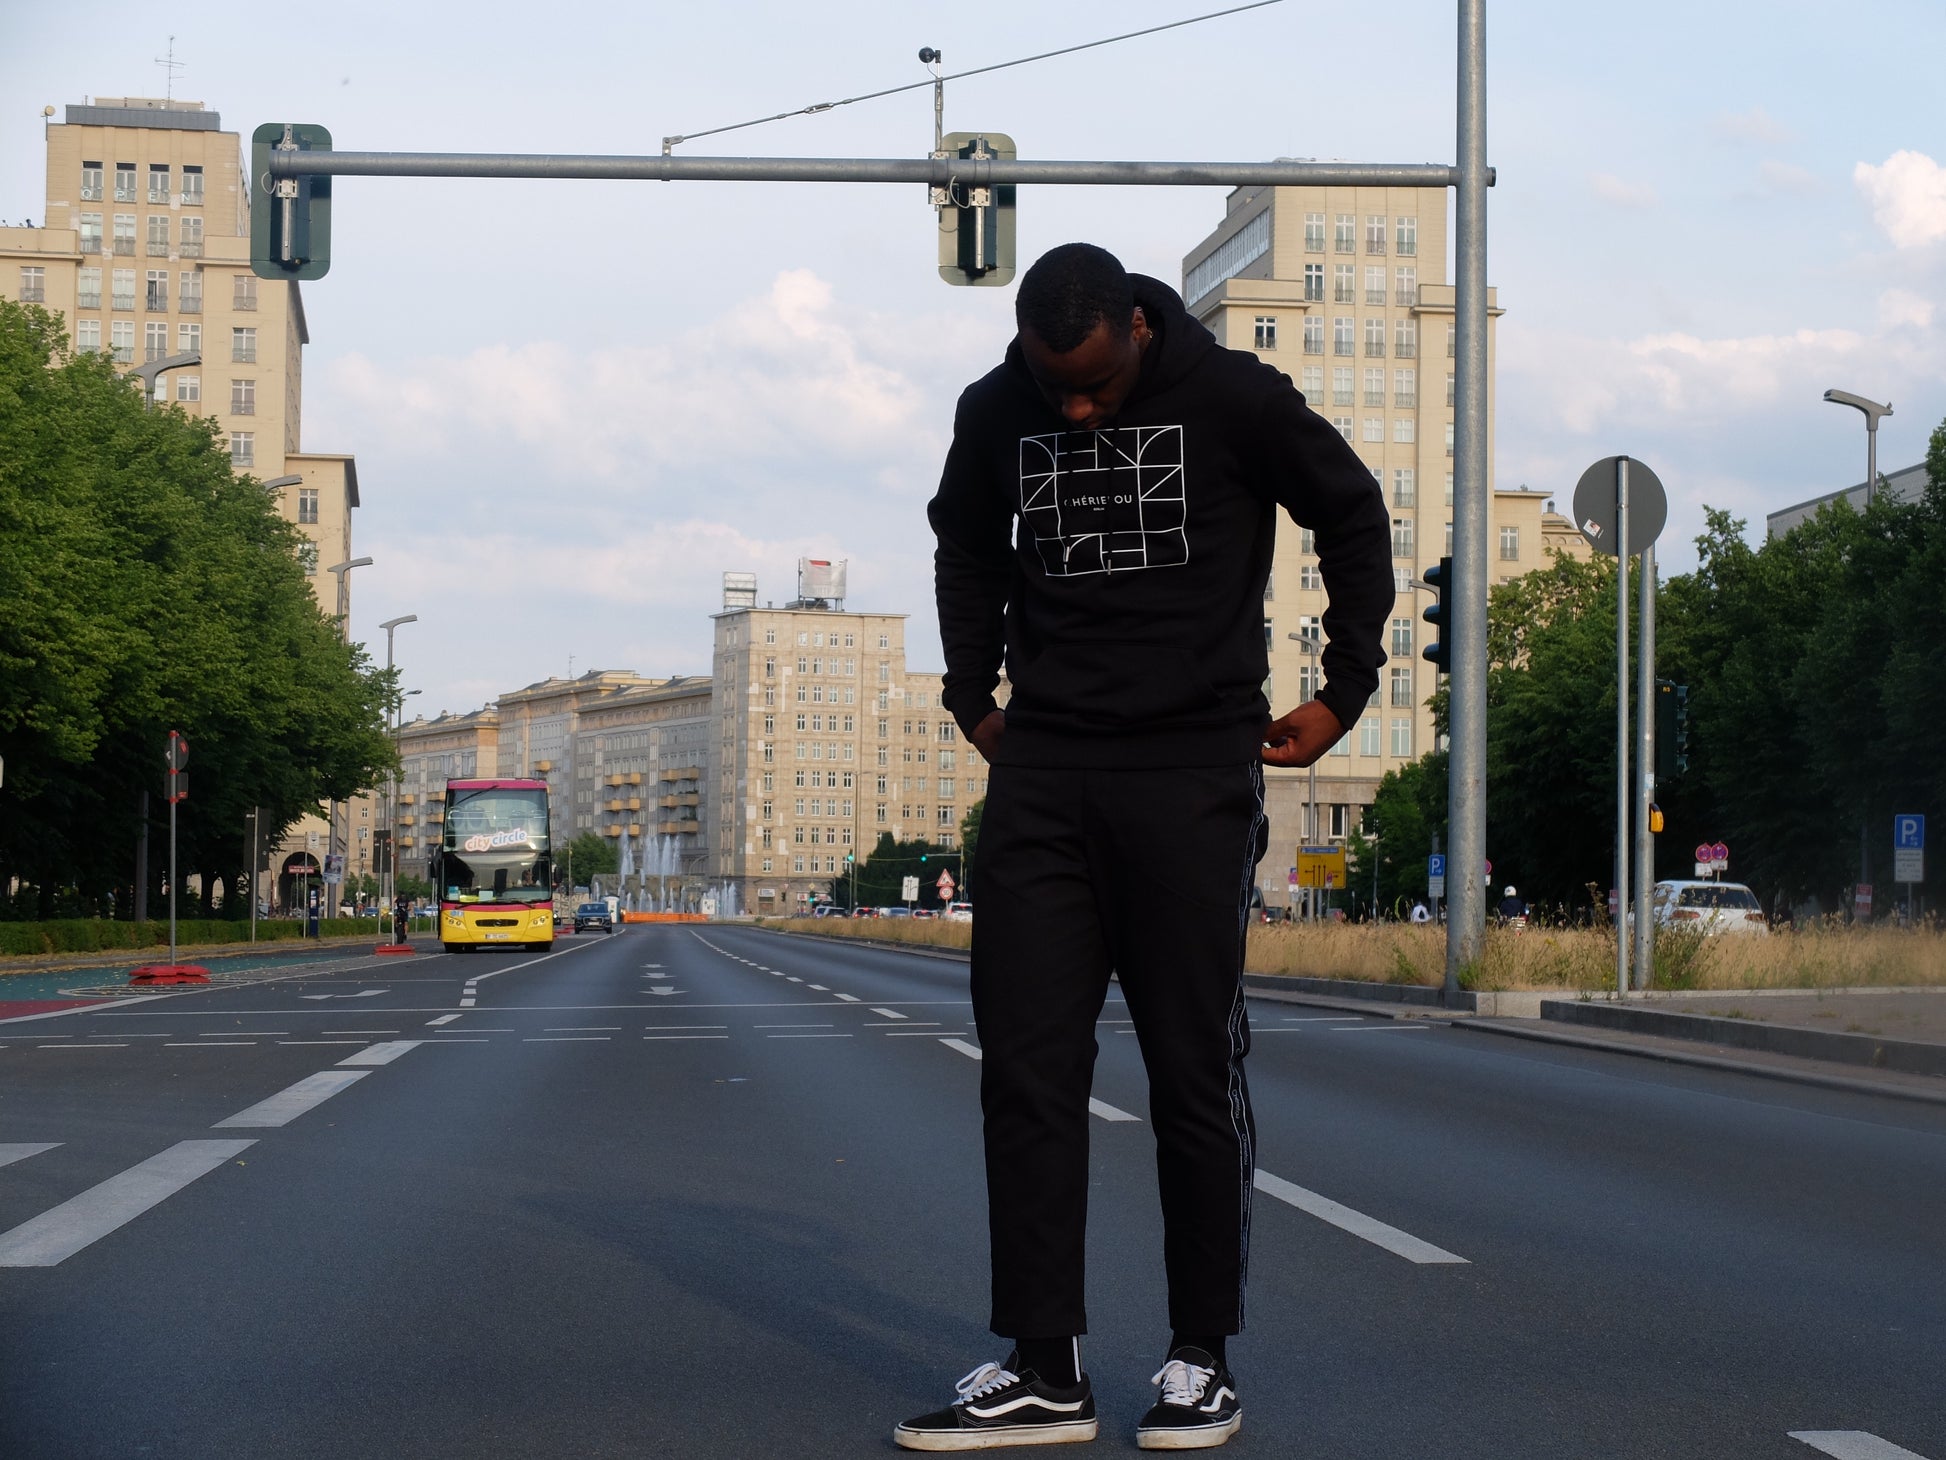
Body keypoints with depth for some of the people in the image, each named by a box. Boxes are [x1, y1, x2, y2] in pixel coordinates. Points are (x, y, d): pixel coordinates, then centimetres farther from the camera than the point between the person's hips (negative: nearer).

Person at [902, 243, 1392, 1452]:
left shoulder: (1233, 398, -7)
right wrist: (973, 691, 15)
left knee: (1197, 1070, 0)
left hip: (1194, 773, -3)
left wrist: (1344, 693, 2)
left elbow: (1353, 516, 6)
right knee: (1026, 1066, -1)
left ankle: (1203, 1361, 11)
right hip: (1041, 773, 4)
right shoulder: (995, 412, 4)